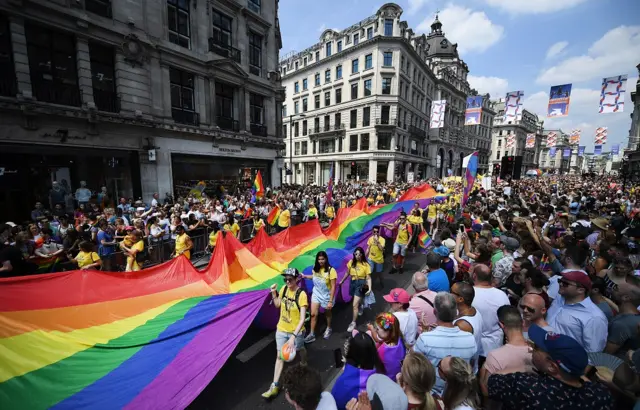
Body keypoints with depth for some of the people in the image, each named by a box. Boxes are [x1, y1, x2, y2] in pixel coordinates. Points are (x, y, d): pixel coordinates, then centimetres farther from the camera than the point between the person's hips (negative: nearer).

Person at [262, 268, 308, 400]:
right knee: (279, 356, 12)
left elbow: (302, 319, -29)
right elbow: (277, 305, 5)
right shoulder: (284, 289, -12)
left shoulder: (301, 295, -28)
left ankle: (304, 364, 55)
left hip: (296, 331, -3)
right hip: (281, 329, 4)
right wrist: (273, 293, -12)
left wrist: (293, 336, -36)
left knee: (300, 350, 24)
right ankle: (275, 386, 26)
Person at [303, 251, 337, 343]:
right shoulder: (315, 268, -11)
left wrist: (331, 301, -21)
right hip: (316, 293, 4)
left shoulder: (331, 270, -26)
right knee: (313, 314, 1)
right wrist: (305, 276, -1)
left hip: (326, 295, -3)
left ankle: (328, 329, 46)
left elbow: (333, 287, -22)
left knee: (327, 313, 19)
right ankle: (312, 334, 17)